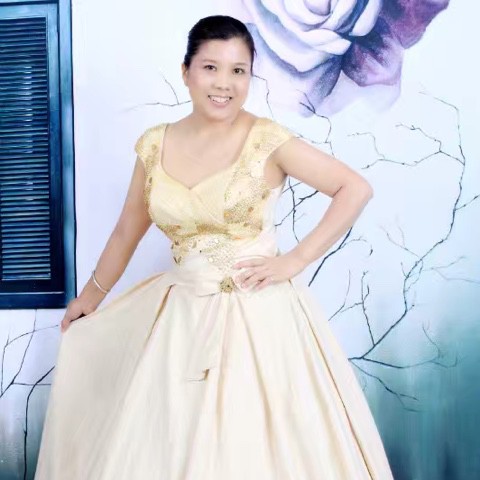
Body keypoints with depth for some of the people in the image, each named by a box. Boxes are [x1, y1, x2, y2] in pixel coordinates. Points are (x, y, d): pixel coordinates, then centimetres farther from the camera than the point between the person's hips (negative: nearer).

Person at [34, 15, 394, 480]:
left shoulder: (266, 138, -8)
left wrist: (295, 260, -12)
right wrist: (91, 294, 25)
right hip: (182, 316, 4)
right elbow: (127, 232, 16)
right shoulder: (155, 144, 3)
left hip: (260, 315, -3)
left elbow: (356, 189, -8)